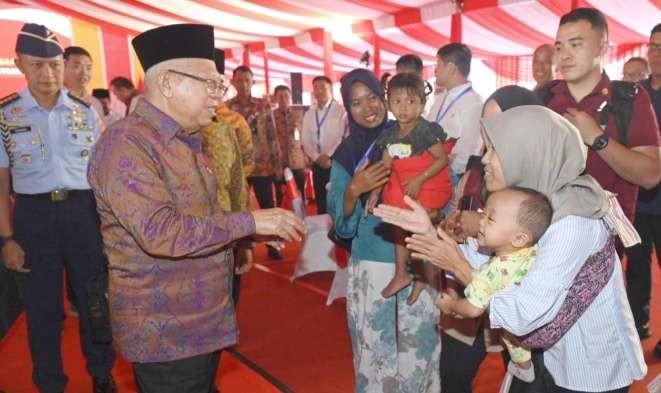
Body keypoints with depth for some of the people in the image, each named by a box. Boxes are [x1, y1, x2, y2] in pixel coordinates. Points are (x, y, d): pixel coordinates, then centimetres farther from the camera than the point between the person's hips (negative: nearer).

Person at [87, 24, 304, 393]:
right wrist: (250, 221, -24)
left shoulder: (188, 141, 12)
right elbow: (160, 232, -29)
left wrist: (259, 230, 7)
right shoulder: (127, 144, -19)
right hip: (165, 331, -9)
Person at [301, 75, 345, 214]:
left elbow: (345, 137, -13)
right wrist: (317, 157, -7)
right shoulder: (309, 114, 11)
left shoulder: (341, 111, -5)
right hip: (318, 164, 5)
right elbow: (306, 140, 8)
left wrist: (329, 156, -16)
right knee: (321, 203, 10)